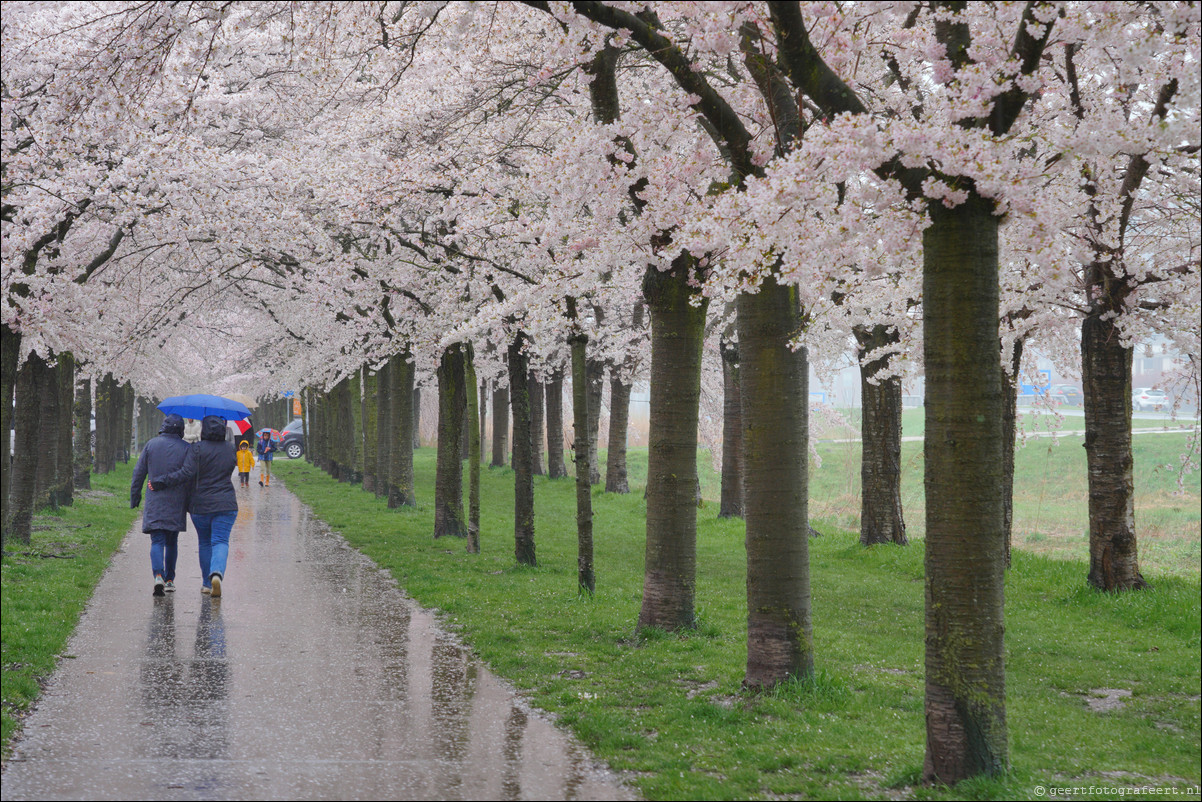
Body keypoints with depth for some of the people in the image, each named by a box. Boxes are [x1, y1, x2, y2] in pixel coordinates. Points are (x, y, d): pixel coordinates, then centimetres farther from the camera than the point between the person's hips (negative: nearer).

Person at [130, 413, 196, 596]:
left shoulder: (151, 445, 4)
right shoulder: (186, 448, 0)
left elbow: (139, 473, 4)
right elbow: (188, 472, -15)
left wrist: (134, 497, 12)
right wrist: (164, 481, -11)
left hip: (155, 503, 0)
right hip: (177, 504, 0)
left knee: (157, 541, -3)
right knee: (172, 542, 16)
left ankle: (158, 574, -26)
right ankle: (170, 579, 20)